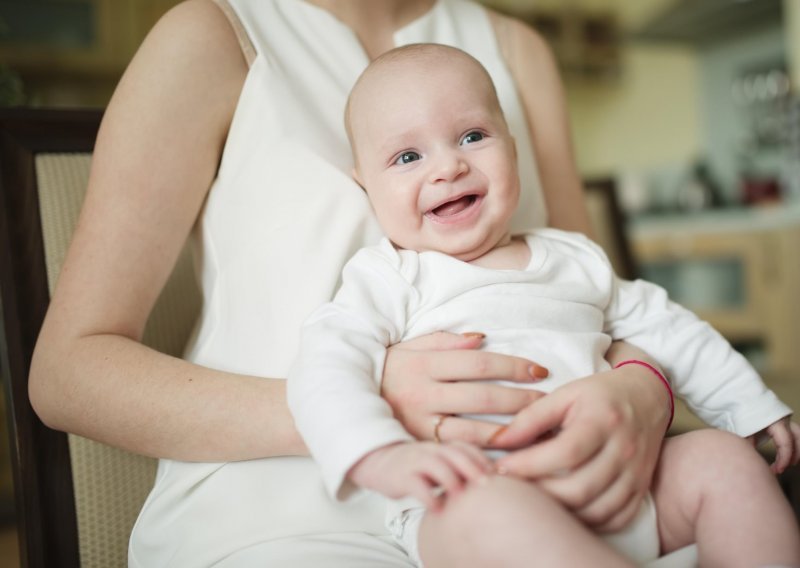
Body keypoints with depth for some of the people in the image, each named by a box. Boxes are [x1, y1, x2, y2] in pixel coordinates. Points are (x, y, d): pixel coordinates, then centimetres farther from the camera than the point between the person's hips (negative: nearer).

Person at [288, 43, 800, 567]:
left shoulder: (576, 257, 19)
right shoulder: (388, 278, 3)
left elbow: (663, 328, 28)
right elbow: (327, 371, -11)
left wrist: (753, 406, 27)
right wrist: (385, 455, -30)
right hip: (470, 503, -5)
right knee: (486, 508, -37)